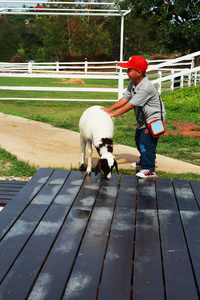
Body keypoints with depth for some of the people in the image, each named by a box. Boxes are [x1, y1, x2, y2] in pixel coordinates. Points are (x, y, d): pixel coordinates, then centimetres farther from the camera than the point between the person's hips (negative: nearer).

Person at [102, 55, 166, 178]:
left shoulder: (146, 88, -31)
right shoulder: (133, 83, -2)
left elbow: (130, 105, -30)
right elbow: (125, 98, 1)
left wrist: (112, 114, -26)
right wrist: (109, 108, -8)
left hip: (154, 118, -10)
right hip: (143, 119, 10)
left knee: (146, 141, -14)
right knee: (139, 139, 21)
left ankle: (149, 170, -7)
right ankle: (143, 160, 42)